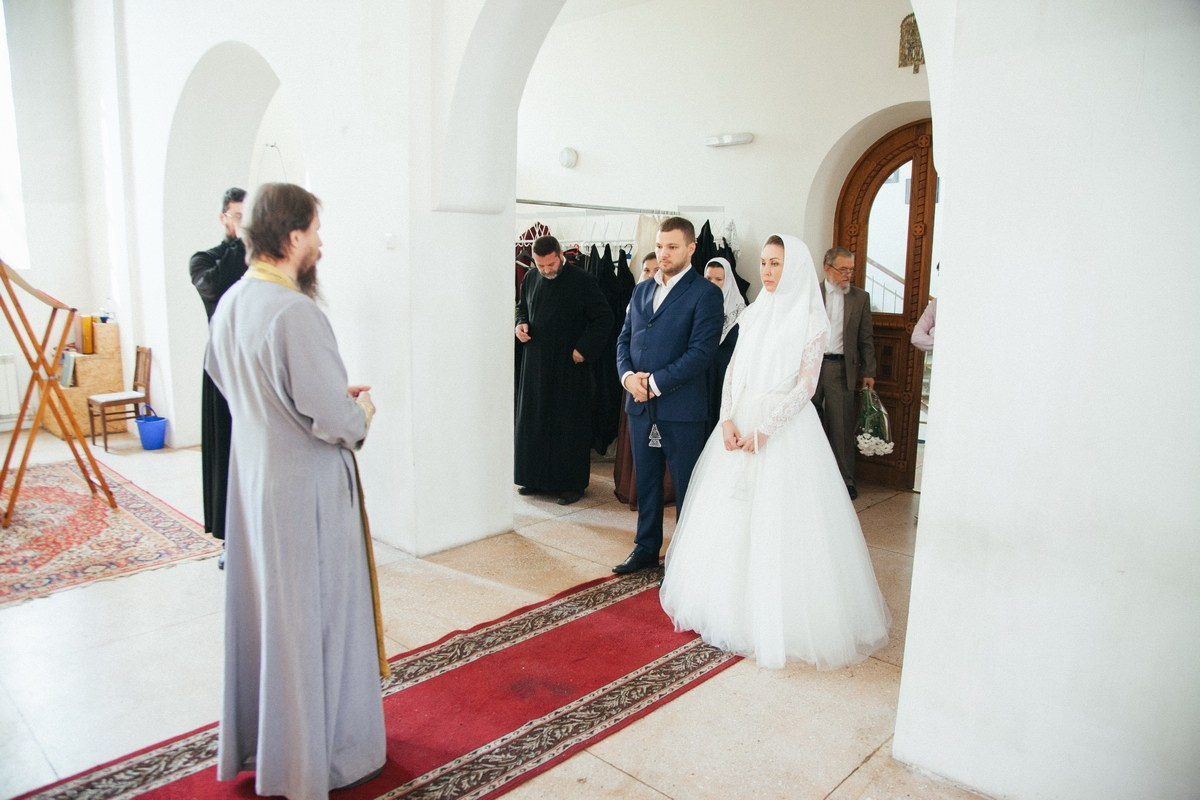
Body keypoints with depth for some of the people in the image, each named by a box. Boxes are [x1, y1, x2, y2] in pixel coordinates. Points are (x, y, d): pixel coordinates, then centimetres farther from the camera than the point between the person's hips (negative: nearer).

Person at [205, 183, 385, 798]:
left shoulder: (230, 302, 2)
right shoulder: (294, 312, -25)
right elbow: (333, 418, -25)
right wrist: (362, 412, -2)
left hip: (252, 475, 9)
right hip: (306, 487, -8)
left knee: (262, 606, 21)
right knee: (314, 616, 7)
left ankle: (257, 739, 40)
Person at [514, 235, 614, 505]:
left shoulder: (582, 281, -11)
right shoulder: (531, 278, 5)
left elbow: (604, 318, -8)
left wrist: (584, 350, -13)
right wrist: (521, 324, 0)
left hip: (569, 365, -5)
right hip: (535, 363, 5)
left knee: (569, 424, 2)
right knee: (533, 420, 10)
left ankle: (572, 483, 11)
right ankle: (536, 477, 23)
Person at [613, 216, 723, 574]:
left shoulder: (705, 293, -7)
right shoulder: (641, 290, 13)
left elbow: (701, 352, -15)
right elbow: (624, 339, 14)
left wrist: (655, 382, -16)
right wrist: (627, 376, -5)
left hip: (681, 407, -6)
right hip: (640, 404, 6)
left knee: (686, 487, 6)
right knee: (645, 481, 17)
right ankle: (646, 548, 32)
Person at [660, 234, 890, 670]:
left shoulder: (811, 320, -5)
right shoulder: (753, 313, 11)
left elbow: (805, 385, -10)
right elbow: (733, 371, 9)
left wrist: (765, 429, -17)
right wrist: (728, 419, -6)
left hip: (785, 426, -5)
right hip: (740, 422, 6)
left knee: (778, 523, -3)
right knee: (730, 519, 10)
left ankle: (776, 617, 12)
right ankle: (729, 605, 26)